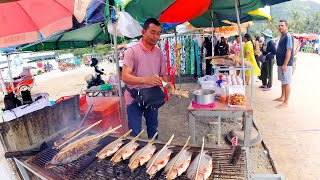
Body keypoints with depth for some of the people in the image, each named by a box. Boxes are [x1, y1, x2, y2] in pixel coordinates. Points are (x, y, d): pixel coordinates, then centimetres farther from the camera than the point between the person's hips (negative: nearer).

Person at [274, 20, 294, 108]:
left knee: (286, 83, -4)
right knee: (283, 82, 18)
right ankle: (282, 97, 31)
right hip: (280, 63, 9)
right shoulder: (282, 36, 14)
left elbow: (289, 51, -19)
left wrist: (285, 64, -23)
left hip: (286, 64, -9)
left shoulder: (288, 36, -13)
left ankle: (286, 102, 1)